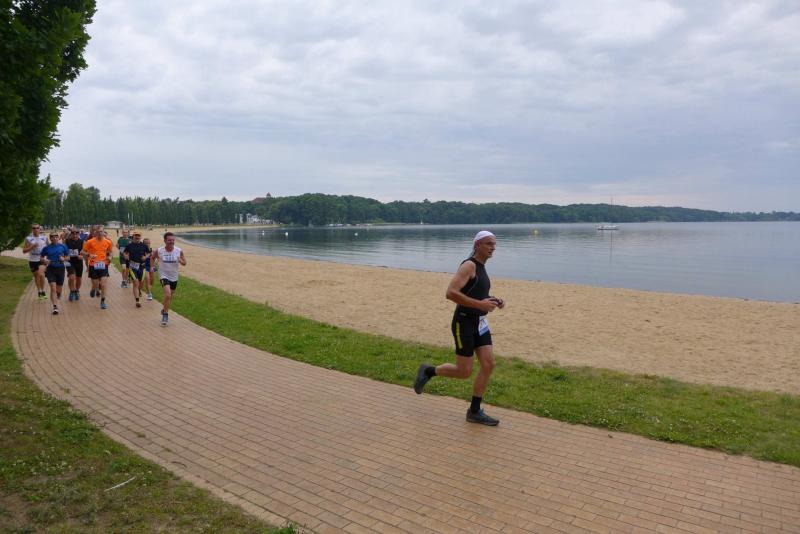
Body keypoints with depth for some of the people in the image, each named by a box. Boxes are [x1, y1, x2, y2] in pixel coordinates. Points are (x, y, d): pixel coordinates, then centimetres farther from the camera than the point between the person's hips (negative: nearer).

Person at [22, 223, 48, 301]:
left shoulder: (44, 238, 3)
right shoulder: (28, 239, -1)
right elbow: (24, 251, -4)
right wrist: (32, 247, -17)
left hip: (42, 260, -1)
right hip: (32, 260, 1)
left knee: (41, 274, -20)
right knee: (36, 277, 10)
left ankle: (43, 291, -4)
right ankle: (39, 292, 25)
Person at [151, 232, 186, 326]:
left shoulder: (179, 251, -11)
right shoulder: (159, 251, -12)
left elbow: (184, 262, -1)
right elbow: (153, 257, 10)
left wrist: (180, 261, -22)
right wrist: (152, 266, 0)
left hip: (174, 277, 3)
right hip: (164, 276, -3)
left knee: (170, 295, 19)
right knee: (168, 294, -22)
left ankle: (165, 310, 44)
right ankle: (165, 314, -4)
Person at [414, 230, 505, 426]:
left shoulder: (481, 268, 14)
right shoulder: (469, 265, -15)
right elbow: (450, 293, -26)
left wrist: (494, 301, 7)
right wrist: (480, 304, -27)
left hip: (479, 323, 9)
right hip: (464, 323, -9)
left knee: (489, 365, -1)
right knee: (464, 372, -4)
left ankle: (474, 411, 9)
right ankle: (428, 371, 20)